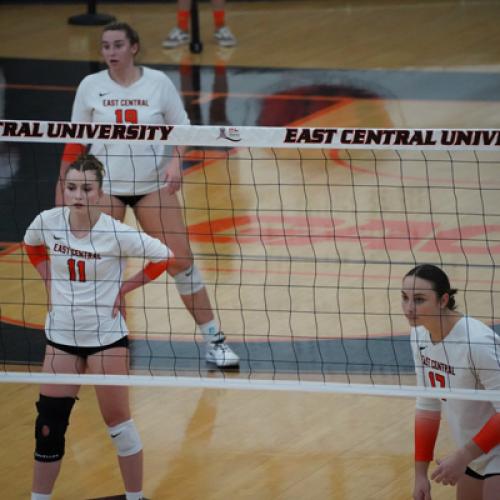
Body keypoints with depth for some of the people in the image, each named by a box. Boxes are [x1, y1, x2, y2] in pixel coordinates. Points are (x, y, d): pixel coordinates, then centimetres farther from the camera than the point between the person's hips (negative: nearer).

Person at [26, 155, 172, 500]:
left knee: (117, 420, 3)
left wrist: (124, 288, -9)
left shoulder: (115, 233, -19)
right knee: (49, 423, 7)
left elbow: (164, 257, -9)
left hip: (106, 336, -4)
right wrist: (51, 281, 7)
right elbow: (32, 244, 16)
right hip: (61, 335, 4)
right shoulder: (48, 222, -8)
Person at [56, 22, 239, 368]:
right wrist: (63, 187, 3)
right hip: (104, 185, 1)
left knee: (181, 259, -4)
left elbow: (182, 129, 2)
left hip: (153, 184, -1)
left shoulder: (158, 82, -3)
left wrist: (176, 162, -16)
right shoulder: (91, 87, -1)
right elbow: (74, 143, 5)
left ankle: (214, 340, 4)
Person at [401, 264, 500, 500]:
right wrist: (421, 473, 5)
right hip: (474, 455, 8)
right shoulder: (419, 336, -2)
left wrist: (462, 456, -25)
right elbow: (427, 408, 7)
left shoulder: (477, 342, -28)